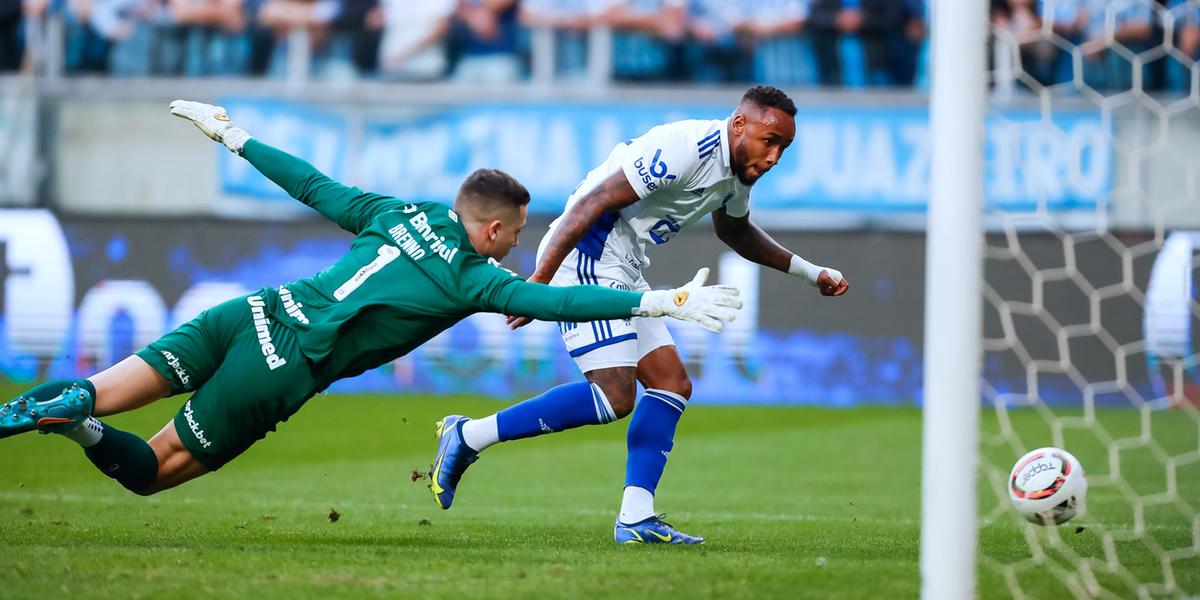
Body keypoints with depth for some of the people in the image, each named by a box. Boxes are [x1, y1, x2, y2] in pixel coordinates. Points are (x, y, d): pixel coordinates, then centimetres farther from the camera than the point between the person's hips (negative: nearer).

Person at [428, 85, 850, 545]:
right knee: (614, 396, -17)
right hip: (585, 260, -10)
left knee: (672, 385, 6)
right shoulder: (685, 149, -21)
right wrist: (539, 280, -27)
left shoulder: (739, 167, 10)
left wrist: (809, 272, 32)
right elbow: (594, 202, -24)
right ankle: (468, 435, -12)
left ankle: (635, 518, 3)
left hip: (622, 274, 10)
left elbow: (735, 231, 34)